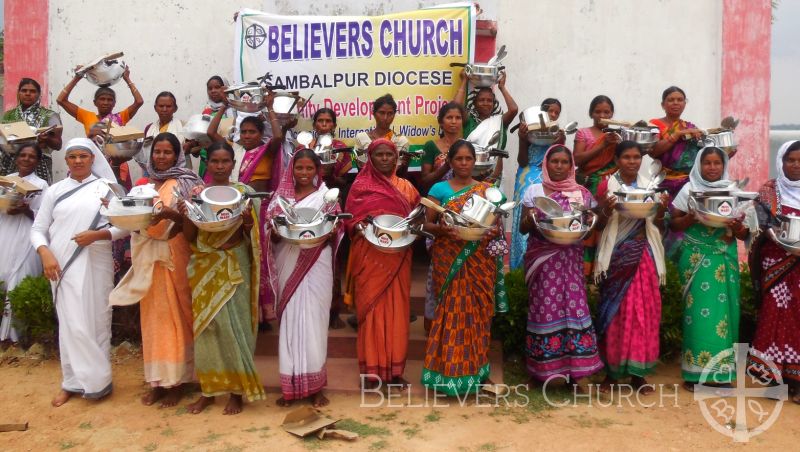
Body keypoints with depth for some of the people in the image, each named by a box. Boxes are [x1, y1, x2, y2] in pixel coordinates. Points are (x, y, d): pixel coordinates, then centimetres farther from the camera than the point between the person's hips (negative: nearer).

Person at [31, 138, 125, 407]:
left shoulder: (107, 187, 4)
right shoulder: (54, 190, 10)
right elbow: (38, 229, 9)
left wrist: (98, 235, -15)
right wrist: (45, 254, -8)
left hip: (95, 263, -1)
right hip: (62, 265, 1)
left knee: (97, 321, 3)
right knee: (71, 324, -1)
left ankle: (95, 380, 15)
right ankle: (74, 382, 10)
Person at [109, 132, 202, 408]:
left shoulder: (187, 184, -2)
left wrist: (171, 214, -28)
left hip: (176, 257, -5)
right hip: (149, 259, 5)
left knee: (174, 317, -1)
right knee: (153, 319, 7)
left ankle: (176, 381, 8)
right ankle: (158, 380, 16)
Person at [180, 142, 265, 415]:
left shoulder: (244, 192, 0)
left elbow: (251, 235, 1)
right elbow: (189, 237, 4)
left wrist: (248, 222, -21)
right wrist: (185, 214, -14)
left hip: (234, 267, -2)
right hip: (205, 267, 3)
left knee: (231, 325, -2)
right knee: (206, 325, 6)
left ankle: (237, 389, 11)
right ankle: (209, 388, 19)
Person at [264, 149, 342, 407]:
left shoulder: (326, 196, 4)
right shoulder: (281, 196, 10)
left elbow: (334, 233, 3)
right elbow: (272, 235, 8)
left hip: (316, 265, -2)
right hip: (288, 265, 2)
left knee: (313, 321, -2)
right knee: (290, 321, 3)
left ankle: (314, 385, 8)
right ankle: (291, 385, 12)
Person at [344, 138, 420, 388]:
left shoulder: (406, 187, 13)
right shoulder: (360, 185, 5)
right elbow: (350, 220, -1)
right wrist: (364, 223, -21)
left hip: (397, 258, 3)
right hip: (369, 257, -3)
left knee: (397, 309, 4)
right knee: (371, 308, 0)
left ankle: (395, 368, 12)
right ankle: (371, 368, 7)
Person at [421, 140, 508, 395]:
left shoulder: (487, 190, 9)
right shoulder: (439, 189, 3)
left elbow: (497, 224, 11)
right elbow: (426, 223, 0)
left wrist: (491, 229, -11)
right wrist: (442, 229, -19)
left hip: (480, 260, 2)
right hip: (450, 261, -2)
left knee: (478, 312, 6)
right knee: (452, 312, -3)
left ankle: (478, 370, 20)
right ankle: (449, 371, 7)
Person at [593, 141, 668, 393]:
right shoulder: (606, 186, 1)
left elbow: (657, 227, 10)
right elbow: (599, 225, -1)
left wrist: (661, 211, -10)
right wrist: (606, 210, -20)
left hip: (643, 255, 3)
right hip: (616, 256, -2)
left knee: (643, 310, 1)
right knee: (615, 311, 0)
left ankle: (638, 372, 11)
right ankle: (612, 370, 11)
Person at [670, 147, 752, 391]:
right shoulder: (689, 189, 3)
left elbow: (744, 234, 9)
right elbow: (674, 224, 2)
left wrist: (736, 225, -13)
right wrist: (691, 218, -16)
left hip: (724, 258, 3)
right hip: (696, 257, -2)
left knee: (723, 308, -2)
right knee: (699, 308, -7)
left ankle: (721, 371, 8)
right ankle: (696, 370, 0)